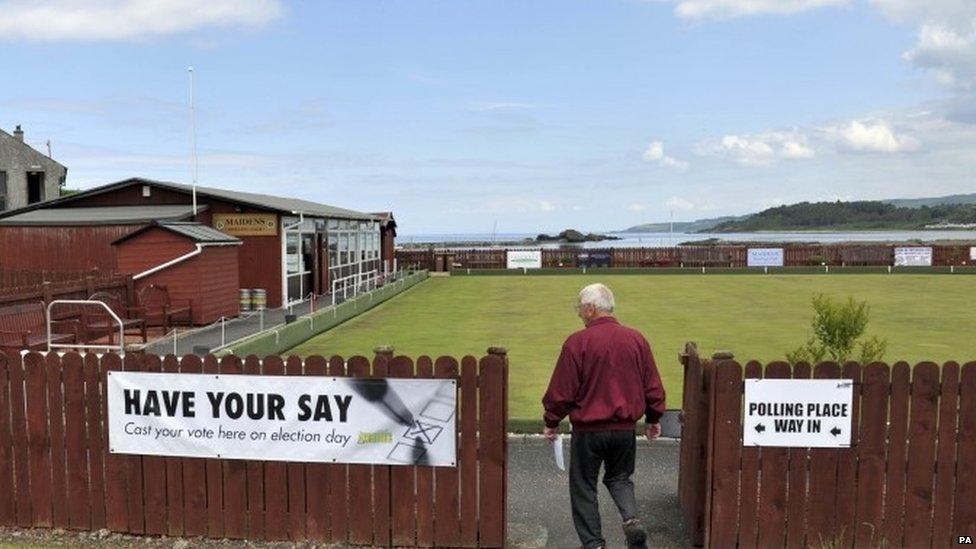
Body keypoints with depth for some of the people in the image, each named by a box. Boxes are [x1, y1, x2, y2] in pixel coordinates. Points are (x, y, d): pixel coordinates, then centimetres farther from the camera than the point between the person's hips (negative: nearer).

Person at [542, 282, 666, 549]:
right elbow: (653, 387, 6)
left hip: (588, 430, -4)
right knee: (619, 478, 24)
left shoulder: (578, 342, -15)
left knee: (583, 487, 13)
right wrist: (653, 419, 21)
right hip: (625, 428, 4)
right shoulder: (636, 339, -1)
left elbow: (561, 391, -11)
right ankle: (631, 519, 1)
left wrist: (551, 422, 5)